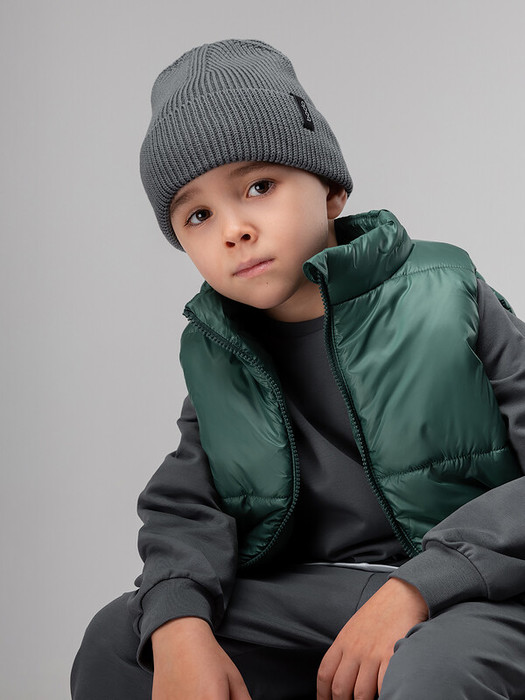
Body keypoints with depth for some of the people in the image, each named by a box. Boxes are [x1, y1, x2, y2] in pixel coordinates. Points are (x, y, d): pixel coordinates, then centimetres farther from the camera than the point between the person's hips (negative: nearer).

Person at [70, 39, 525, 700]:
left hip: (467, 592, -4)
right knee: (114, 642, -11)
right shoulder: (215, 352, 8)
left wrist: (417, 587, -24)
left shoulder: (446, 298, -7)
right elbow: (185, 504, 3)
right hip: (313, 590, 4)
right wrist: (179, 627, -20)